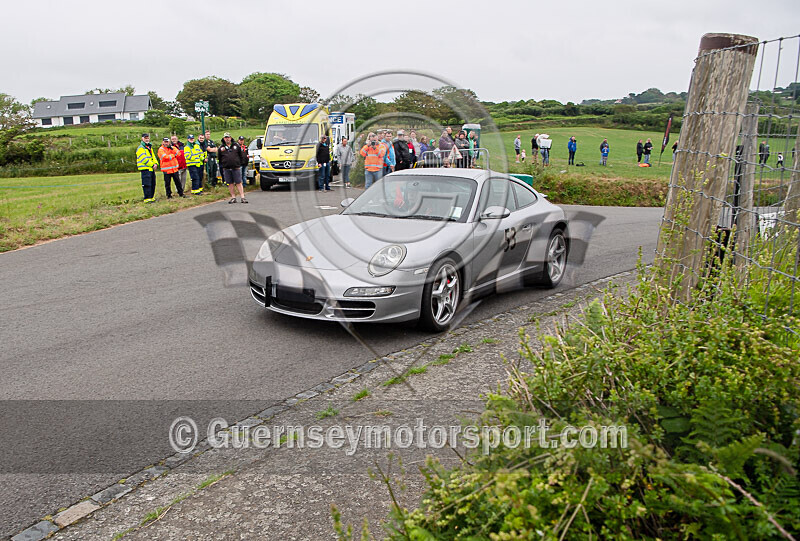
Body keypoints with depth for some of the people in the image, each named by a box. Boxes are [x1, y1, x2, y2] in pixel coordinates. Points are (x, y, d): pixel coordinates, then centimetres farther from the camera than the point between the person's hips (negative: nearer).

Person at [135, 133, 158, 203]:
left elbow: (153, 156, 19)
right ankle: (147, 198, -10)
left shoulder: (149, 147, 20)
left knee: (152, 184, 13)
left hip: (151, 168, 9)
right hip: (145, 169, -9)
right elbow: (144, 159, -17)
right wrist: (152, 165, -16)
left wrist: (155, 163, -1)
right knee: (146, 184, -11)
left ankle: (152, 197, 21)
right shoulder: (140, 148, -8)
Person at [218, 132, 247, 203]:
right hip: (226, 169, 1)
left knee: (238, 183, -3)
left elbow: (241, 155, 12)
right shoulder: (221, 147, 8)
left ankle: (242, 197, -1)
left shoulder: (236, 145, 7)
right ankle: (233, 197, 11)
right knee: (230, 183, 4)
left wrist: (239, 162, 5)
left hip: (236, 168, -1)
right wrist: (222, 165, 6)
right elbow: (218, 158, 14)